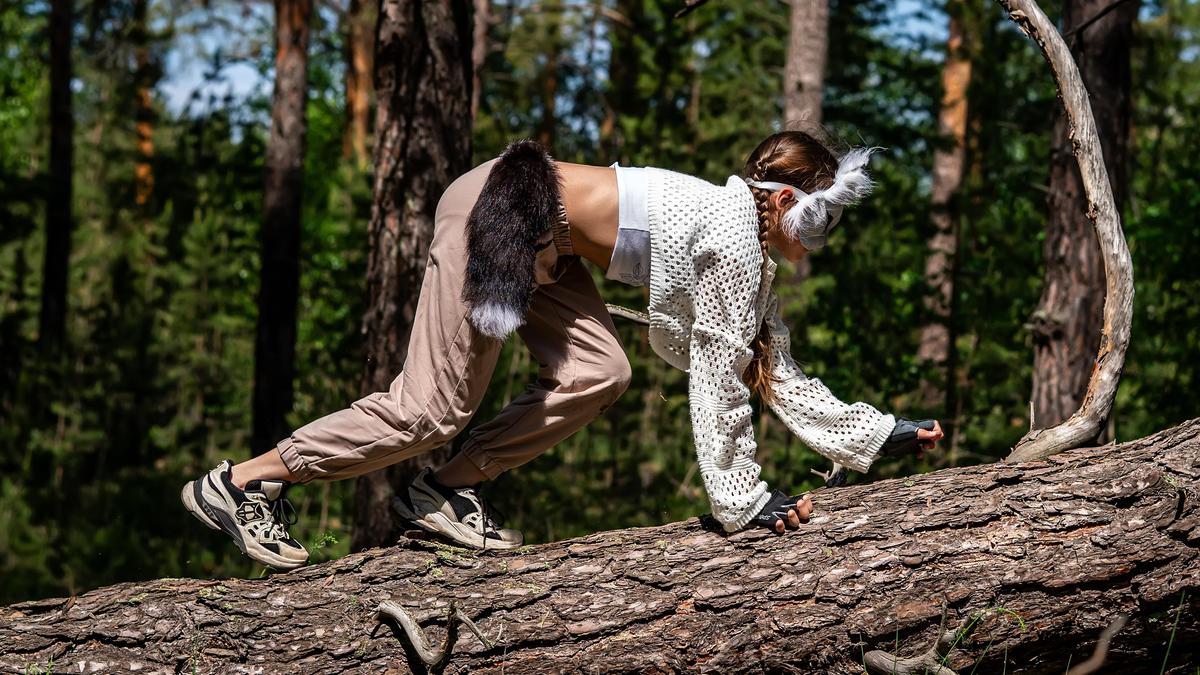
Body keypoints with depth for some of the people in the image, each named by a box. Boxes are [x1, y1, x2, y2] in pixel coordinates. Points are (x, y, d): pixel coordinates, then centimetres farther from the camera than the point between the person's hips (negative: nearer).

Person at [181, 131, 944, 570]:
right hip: (502, 212, -9)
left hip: (536, 232, 9)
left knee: (596, 373, -4)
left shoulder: (754, 250, 11)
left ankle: (444, 491, 2)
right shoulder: (734, 236, -16)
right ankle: (243, 482, -1)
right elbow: (720, 379, -14)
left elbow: (777, 373, 16)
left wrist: (881, 435, 18)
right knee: (432, 407, -8)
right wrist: (742, 502, -7)